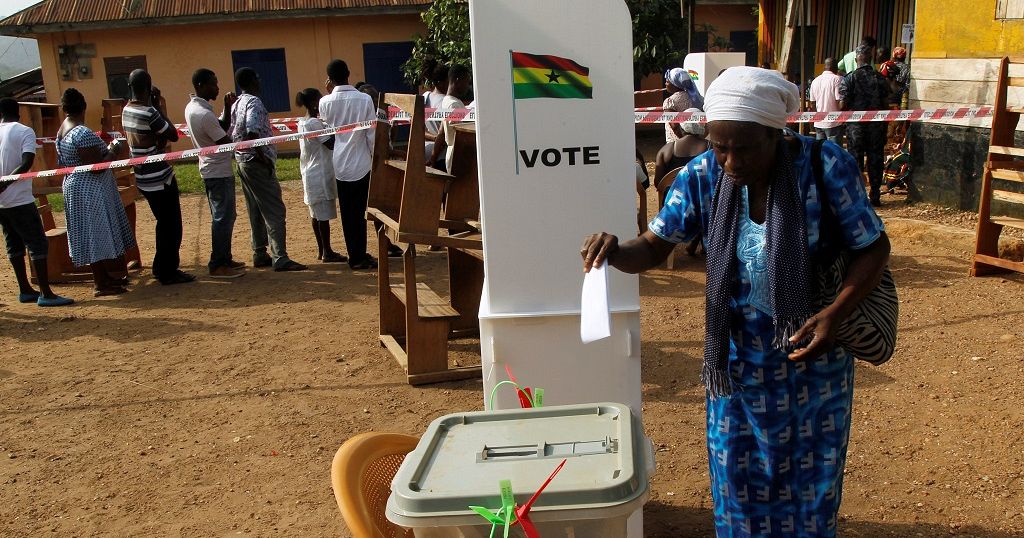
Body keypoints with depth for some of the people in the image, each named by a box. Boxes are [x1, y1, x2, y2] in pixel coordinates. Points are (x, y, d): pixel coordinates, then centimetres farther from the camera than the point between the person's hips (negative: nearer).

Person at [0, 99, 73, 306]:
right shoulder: (25, 131, -6)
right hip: (20, 199, -6)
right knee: (37, 243, -3)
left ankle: (25, 290, 24)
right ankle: (46, 294, -5)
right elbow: (26, 163, -19)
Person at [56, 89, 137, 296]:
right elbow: (96, 168, -23)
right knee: (97, 235, -3)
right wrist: (113, 151, -9)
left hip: (74, 187, 10)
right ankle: (103, 284, 3)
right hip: (91, 191, -10)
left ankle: (106, 278, 25)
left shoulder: (62, 131, 9)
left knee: (94, 235, 16)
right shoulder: (83, 133, -20)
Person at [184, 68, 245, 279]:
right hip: (219, 172, -10)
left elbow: (222, 128, 12)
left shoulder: (192, 107, 8)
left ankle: (224, 259, 25)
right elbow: (227, 142, -19)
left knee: (223, 216, 17)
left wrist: (227, 108, 1)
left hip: (210, 170, 10)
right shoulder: (204, 114, -22)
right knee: (223, 218, -3)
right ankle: (218, 266, 2)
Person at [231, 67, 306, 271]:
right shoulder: (254, 102, -13)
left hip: (243, 162, 9)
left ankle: (260, 254, 20)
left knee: (256, 211, 15)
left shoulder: (236, 104, 14)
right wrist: (263, 156, -19)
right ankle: (280, 258, -10)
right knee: (274, 211, -8)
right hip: (257, 163, -9)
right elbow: (252, 133, -26)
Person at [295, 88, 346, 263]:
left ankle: (321, 250, 19)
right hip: (321, 174, -10)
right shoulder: (315, 123, -17)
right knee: (324, 214, -4)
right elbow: (331, 144, -19)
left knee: (316, 214, 13)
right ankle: (327, 253, 1)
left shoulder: (302, 123, 11)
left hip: (310, 174, 10)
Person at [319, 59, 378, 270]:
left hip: (340, 164, 2)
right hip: (361, 163, -2)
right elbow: (372, 134, -8)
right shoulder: (364, 99, -9)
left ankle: (355, 255, 15)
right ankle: (359, 257, 6)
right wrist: (376, 158, 6)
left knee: (347, 213, 9)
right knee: (359, 211, 4)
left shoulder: (326, 102, -4)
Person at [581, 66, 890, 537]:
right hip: (737, 360, 2)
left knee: (810, 481, 16)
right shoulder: (702, 176, -12)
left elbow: (873, 249, -10)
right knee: (738, 481, 14)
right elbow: (655, 247, -3)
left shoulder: (825, 165, -19)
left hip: (812, 354, -1)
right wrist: (614, 252, -26)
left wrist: (835, 314, -26)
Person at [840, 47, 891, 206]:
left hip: (856, 124, -2)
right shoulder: (880, 78, 2)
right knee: (875, 159, 8)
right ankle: (875, 196, 11)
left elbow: (843, 104, -10)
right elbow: (886, 102, 2)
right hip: (876, 125, 2)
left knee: (856, 159, 5)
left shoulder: (849, 78, -6)